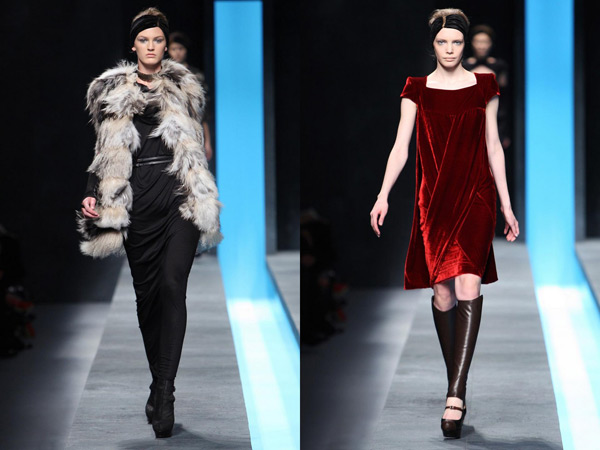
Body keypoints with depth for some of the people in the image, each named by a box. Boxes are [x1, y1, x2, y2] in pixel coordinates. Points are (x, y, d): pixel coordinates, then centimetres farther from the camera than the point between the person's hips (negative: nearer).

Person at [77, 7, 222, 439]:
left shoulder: (183, 90, 11)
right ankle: (159, 382, 15)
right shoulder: (112, 94, 11)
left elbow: (196, 148, 15)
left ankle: (164, 392, -20)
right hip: (136, 200, 2)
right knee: (146, 291, 3)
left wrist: (203, 201, 9)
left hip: (178, 197, -2)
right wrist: (94, 194, -1)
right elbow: (106, 154, 13)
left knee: (172, 285, -17)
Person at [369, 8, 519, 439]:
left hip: (476, 196, -1)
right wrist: (383, 196, -13)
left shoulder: (484, 87, 6)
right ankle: (457, 385, 19)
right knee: (443, 294, 2)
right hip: (434, 200, 1)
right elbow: (401, 147, -1)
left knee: (468, 285, -17)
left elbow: (493, 148, 9)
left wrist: (507, 206, 8)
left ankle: (455, 395, -24)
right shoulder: (417, 89, 6)